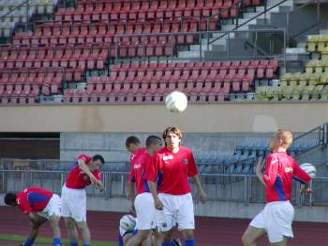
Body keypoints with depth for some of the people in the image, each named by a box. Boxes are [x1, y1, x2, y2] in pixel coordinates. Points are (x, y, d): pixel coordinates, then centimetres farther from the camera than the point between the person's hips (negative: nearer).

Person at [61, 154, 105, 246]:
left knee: (81, 224, -9)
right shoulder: (84, 158, -17)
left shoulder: (96, 173, -18)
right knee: (69, 223, 7)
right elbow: (81, 163, -41)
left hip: (78, 194, -2)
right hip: (66, 191, 2)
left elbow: (101, 187, -33)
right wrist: (90, 174, -58)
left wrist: (98, 183, -57)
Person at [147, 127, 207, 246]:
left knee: (189, 232, -6)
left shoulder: (187, 153, 1)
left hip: (184, 197, 2)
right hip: (165, 198, -2)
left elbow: (194, 174, 17)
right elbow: (151, 180, -6)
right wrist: (156, 199, -14)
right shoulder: (159, 155, -7)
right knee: (166, 234, 5)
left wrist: (200, 190, 16)